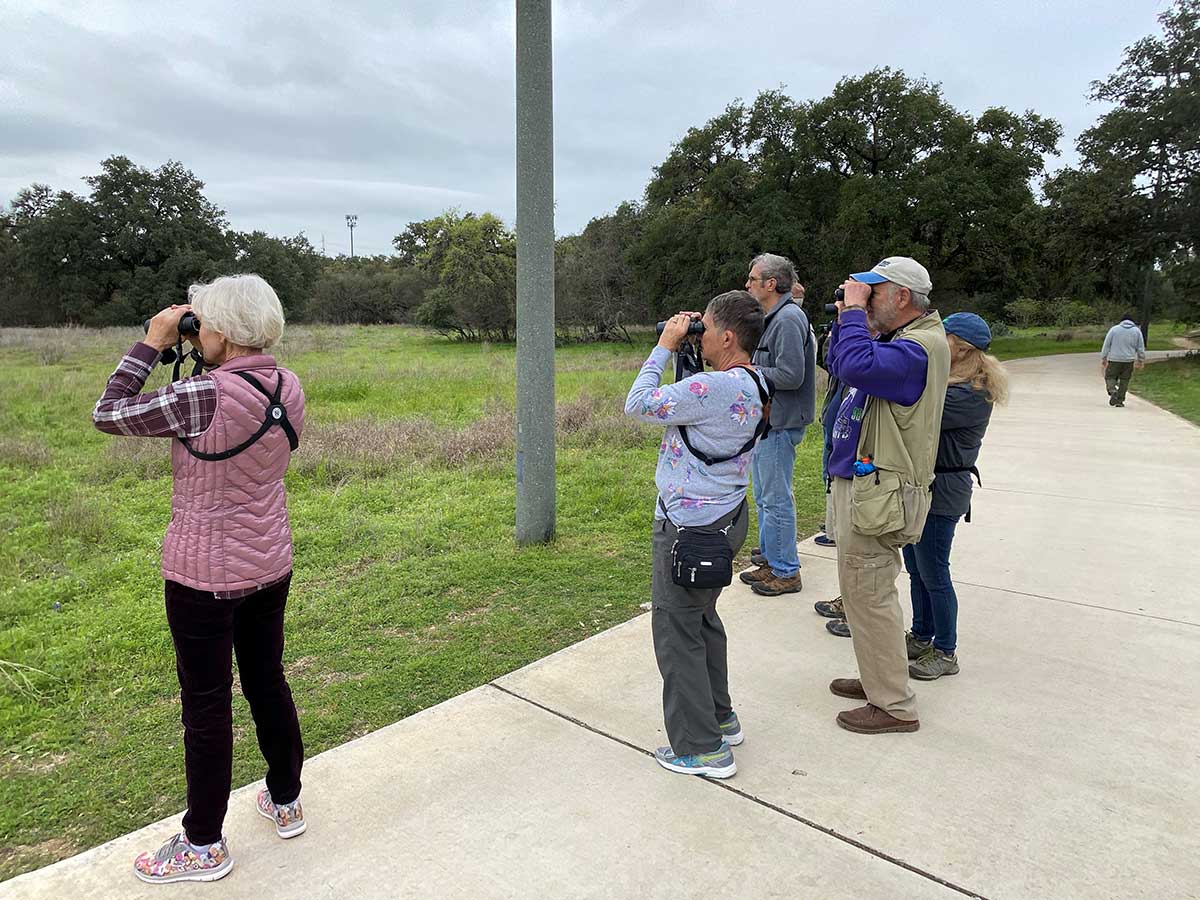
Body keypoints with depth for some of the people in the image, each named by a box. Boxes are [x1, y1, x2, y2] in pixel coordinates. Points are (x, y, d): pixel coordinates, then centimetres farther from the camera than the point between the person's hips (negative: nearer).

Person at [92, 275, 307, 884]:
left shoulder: (205, 394, -25)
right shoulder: (288, 387, -3)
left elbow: (108, 415, -13)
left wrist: (151, 344, -8)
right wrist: (211, 365, 5)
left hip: (205, 574, -7)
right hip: (270, 564, 7)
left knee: (206, 704, 8)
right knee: (267, 681, 21)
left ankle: (203, 845, 27)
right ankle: (285, 803, 39)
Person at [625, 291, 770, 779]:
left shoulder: (711, 388, -26)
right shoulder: (754, 386, 5)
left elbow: (638, 404, -19)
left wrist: (666, 346, -9)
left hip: (690, 527, -10)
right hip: (726, 518, 10)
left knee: (676, 632, 3)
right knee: (702, 619, 24)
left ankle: (703, 748, 15)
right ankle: (720, 716, 39)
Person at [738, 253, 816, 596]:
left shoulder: (789, 318, -18)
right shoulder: (773, 317, 14)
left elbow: (791, 375, -24)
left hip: (779, 424, -10)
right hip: (765, 419, 10)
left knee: (776, 499, -2)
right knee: (763, 496, 19)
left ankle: (785, 572, 10)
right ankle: (770, 557, 32)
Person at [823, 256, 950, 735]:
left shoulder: (919, 347, -18)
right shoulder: (901, 339, 14)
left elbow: (857, 366, -35)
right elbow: (837, 363, 21)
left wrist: (854, 309, -21)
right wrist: (846, 316, 7)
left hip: (877, 492, -11)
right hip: (861, 482, 11)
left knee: (867, 593, -3)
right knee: (868, 590, 19)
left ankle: (894, 706, 10)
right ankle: (879, 680, 34)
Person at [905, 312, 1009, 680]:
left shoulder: (973, 394, -19)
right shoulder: (945, 379, 10)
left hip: (942, 490, -9)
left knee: (933, 574, 2)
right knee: (916, 568, 17)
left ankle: (945, 653, 17)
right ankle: (921, 637, 32)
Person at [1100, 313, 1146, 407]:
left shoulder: (1114, 329, 0)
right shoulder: (1137, 331, 5)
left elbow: (1106, 345, 0)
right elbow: (1141, 348, 9)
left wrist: (1103, 359, 6)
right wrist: (1141, 360, 18)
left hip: (1114, 360, -2)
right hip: (1129, 360, 2)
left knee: (1110, 377, 8)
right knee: (1124, 380, 8)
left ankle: (1113, 391, -19)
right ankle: (1119, 401, 8)